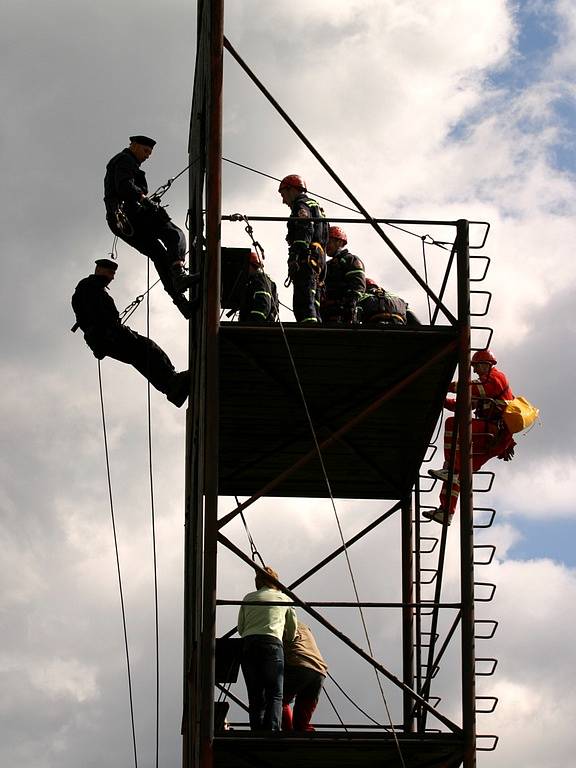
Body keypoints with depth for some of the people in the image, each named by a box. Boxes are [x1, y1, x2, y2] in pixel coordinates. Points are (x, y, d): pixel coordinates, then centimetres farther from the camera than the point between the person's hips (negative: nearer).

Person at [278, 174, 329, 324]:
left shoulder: (301, 206, 2)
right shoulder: (316, 208, 32)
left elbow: (305, 232, -16)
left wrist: (294, 258, -25)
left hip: (306, 261, -10)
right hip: (318, 261, 10)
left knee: (303, 306, -20)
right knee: (313, 307, 8)